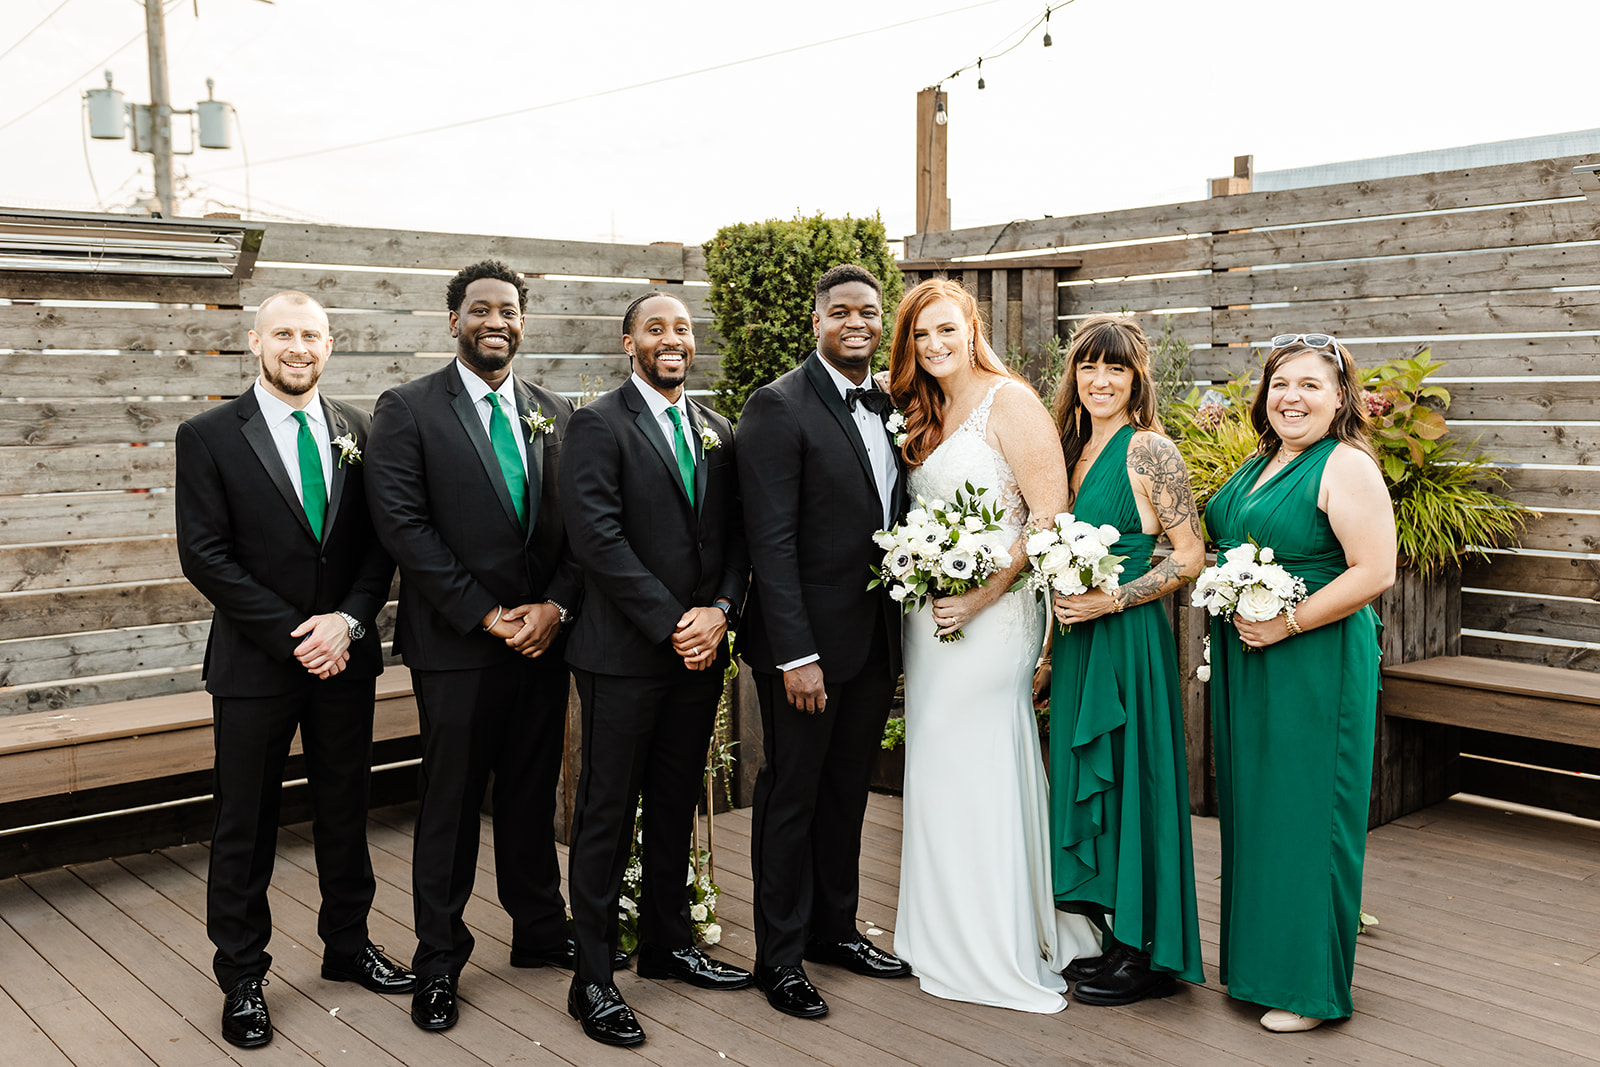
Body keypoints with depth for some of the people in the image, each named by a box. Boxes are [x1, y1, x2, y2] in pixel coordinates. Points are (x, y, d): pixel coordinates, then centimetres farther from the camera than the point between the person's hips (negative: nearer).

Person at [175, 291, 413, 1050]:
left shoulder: (356, 431, 5)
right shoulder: (208, 437, -5)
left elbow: (379, 540, 4)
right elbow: (205, 557, -10)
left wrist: (348, 620, -12)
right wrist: (292, 637, -15)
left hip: (345, 656, 3)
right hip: (254, 662, -3)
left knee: (344, 809, 15)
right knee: (245, 826, 6)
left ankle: (348, 946, 32)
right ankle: (242, 978, 20)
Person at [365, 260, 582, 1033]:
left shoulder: (556, 415, 10)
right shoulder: (408, 410, -4)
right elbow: (402, 525, -12)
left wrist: (557, 605, -8)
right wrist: (485, 614, -15)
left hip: (543, 640, 4)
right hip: (455, 646, -4)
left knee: (533, 793, 15)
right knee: (449, 803, 5)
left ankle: (540, 930, 30)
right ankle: (439, 961, 18)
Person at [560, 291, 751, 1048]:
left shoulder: (717, 433, 13)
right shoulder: (598, 425, -6)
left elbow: (736, 534, 11)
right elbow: (597, 537, -16)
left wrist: (720, 610, -7)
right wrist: (672, 624, -17)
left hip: (701, 649, 6)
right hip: (624, 653, -6)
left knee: (677, 806, 17)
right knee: (606, 815, 2)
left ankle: (668, 944, 32)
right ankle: (593, 981, 11)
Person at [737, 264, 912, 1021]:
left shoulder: (889, 407, 10)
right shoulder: (779, 407, -12)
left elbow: (896, 519, 13)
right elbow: (771, 541, -17)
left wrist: (904, 626, 5)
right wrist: (796, 654, -21)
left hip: (876, 640, 7)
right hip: (808, 641, -6)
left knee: (848, 791, 18)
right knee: (792, 796, 7)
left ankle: (834, 927, 34)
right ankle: (779, 954, 21)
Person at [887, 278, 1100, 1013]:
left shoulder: (1007, 400, -9)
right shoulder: (927, 416, 15)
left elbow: (1049, 513, -16)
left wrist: (981, 596, -19)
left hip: (990, 614, -8)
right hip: (929, 615, 8)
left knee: (977, 767, -3)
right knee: (936, 769, 11)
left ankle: (1004, 954, 11)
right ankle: (950, 936, 23)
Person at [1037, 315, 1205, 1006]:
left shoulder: (1149, 448, -10)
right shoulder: (1073, 448, 12)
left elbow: (1190, 556, -12)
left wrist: (1111, 601, -18)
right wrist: (1055, 641, 12)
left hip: (1127, 638, -8)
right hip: (1075, 639, 8)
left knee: (1129, 781, -1)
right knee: (1084, 779, 11)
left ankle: (1150, 954, 11)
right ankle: (1108, 937, 24)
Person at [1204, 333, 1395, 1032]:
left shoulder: (1347, 468, -12)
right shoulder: (1258, 464, 13)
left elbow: (1375, 573, -19)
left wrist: (1285, 624, -19)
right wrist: (1228, 604, 7)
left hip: (1316, 663, -8)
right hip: (1244, 662, 8)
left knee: (1303, 812, -1)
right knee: (1251, 806, 14)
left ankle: (1309, 985, 13)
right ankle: (1254, 956, 28)